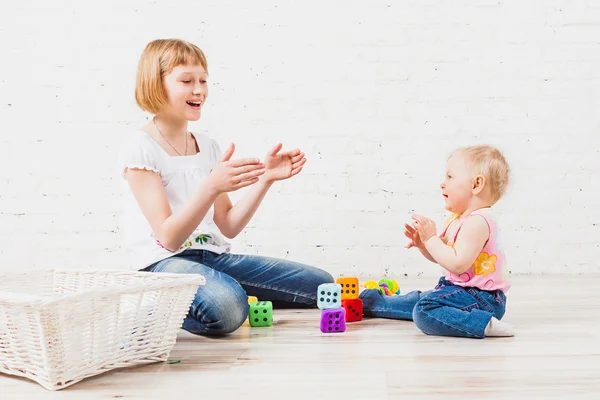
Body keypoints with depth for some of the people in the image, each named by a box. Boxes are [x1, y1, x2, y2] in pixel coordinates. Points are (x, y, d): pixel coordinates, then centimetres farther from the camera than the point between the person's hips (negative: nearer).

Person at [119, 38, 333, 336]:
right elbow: (169, 237, -17)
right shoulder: (141, 147, -9)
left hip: (212, 257, 7)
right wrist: (211, 186, -30)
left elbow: (228, 227, 10)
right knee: (226, 306, -40)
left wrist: (265, 179, -1)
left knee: (321, 285, -1)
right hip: (164, 263, -7)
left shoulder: (207, 147, 13)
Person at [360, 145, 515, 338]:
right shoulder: (458, 219, 12)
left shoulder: (477, 222, -22)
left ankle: (485, 324, -35)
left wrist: (431, 238, -20)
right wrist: (422, 242, -1)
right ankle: (368, 302, 47)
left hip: (481, 298, -11)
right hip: (459, 288, 11)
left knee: (425, 312, -32)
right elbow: (439, 256, 19)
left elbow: (457, 264, -30)